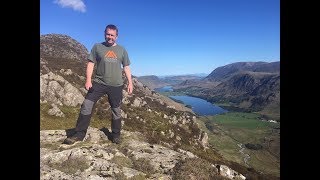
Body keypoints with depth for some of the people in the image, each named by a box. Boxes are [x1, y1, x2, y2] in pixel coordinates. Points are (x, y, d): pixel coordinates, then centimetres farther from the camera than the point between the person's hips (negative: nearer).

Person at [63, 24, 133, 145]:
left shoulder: (122, 50, 10)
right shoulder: (97, 47, 7)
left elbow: (126, 67, 11)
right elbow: (90, 63, 3)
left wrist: (130, 83, 3)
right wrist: (88, 80, -8)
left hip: (116, 85, 1)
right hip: (99, 83, 0)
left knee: (116, 111, 7)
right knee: (86, 106, -8)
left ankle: (116, 135, 21)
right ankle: (79, 134, 4)